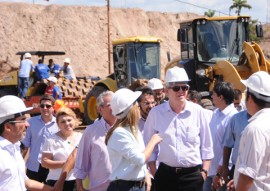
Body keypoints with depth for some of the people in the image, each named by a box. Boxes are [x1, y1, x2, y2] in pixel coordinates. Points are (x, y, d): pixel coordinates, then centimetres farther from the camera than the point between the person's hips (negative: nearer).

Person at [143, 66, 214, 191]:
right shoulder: (156, 112, -3)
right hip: (165, 174, 0)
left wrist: (204, 171, 1)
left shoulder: (197, 111, -2)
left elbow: (206, 145, 4)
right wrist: (154, 173, 3)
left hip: (193, 175, 0)